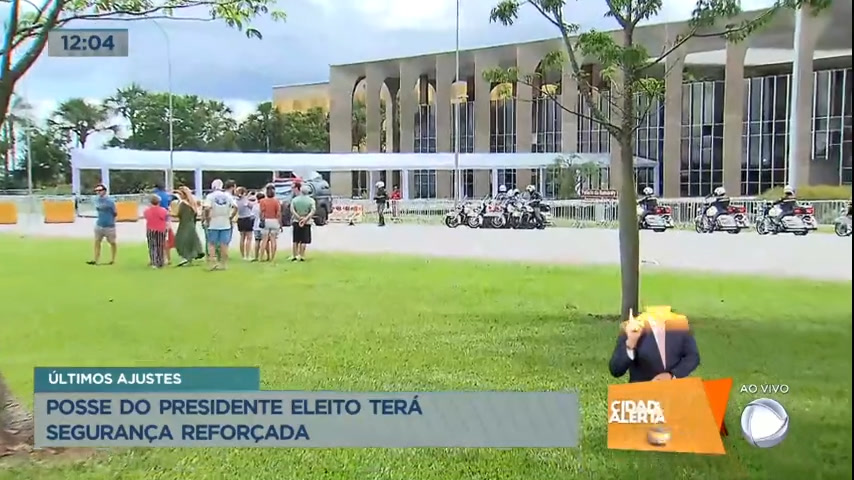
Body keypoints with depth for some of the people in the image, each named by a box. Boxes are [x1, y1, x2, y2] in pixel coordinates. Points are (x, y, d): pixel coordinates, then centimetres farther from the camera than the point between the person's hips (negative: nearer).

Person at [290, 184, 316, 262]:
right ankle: (302, 256, -1)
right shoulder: (311, 200, -3)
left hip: (296, 221, 2)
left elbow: (292, 210, -8)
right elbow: (312, 211, -14)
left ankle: (295, 256, 9)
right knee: (304, 241, 1)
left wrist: (298, 217, -13)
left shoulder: (295, 199, 2)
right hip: (306, 223, -2)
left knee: (295, 240, 9)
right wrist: (305, 219, -18)